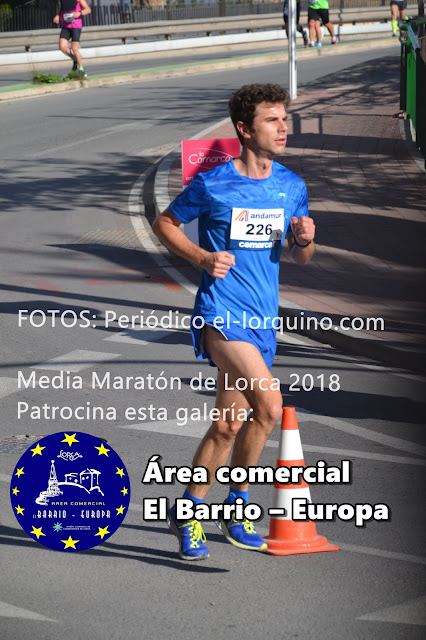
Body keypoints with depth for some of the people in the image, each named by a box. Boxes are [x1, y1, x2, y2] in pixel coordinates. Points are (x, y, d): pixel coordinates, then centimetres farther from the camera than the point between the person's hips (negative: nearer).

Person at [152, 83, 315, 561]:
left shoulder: (292, 187, 8)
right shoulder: (212, 185, -6)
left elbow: (301, 257, 18)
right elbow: (164, 224, 6)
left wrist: (304, 240, -5)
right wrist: (202, 257, -9)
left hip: (264, 317, 6)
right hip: (221, 311, -6)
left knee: (228, 425, 10)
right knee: (269, 405, -22)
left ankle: (189, 512, 28)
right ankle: (237, 504, -7)